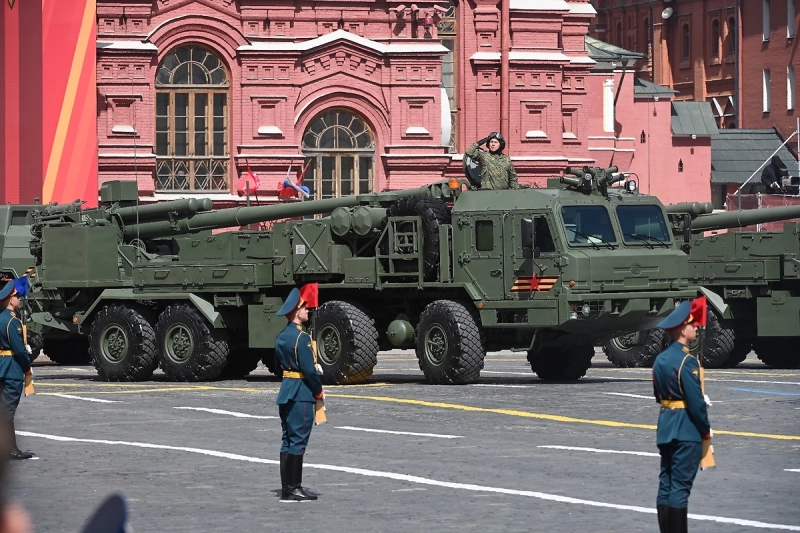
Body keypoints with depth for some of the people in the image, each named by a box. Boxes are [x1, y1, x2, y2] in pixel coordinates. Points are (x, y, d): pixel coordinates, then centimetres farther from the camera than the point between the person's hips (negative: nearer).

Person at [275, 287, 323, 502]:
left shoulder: (281, 337, 12)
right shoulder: (301, 337, -16)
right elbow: (309, 369, -19)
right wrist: (319, 391, -4)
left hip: (286, 392, 9)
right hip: (301, 394, -9)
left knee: (288, 442, 11)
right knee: (298, 441, -6)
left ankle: (287, 488, 14)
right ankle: (293, 490, -6)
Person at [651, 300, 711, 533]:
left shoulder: (660, 359, 11)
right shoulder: (687, 361, -16)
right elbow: (696, 400, -17)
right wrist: (706, 429, -6)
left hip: (665, 426, 9)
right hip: (686, 429, -9)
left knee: (666, 483, 9)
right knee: (681, 486, -7)